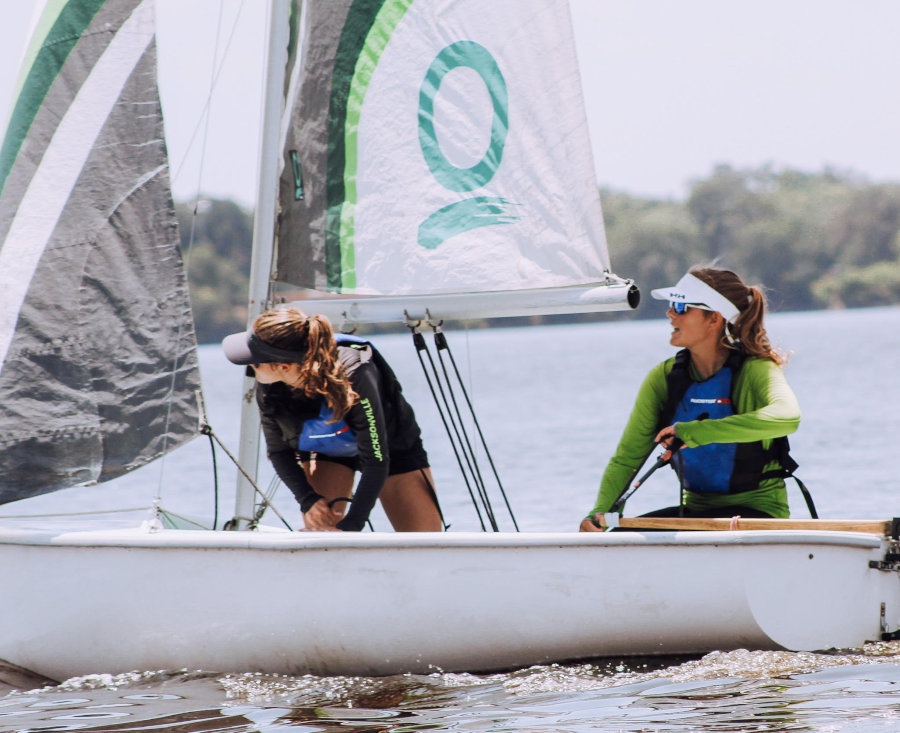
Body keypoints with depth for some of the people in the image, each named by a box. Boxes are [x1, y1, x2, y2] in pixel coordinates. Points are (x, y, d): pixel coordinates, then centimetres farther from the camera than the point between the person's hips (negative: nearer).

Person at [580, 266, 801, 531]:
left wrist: (693, 432, -38)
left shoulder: (756, 370, -13)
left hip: (756, 512, -5)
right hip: (697, 509, 5)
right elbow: (626, 459, 2)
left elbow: (786, 416, -38)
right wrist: (598, 513, -19)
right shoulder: (664, 378, 2)